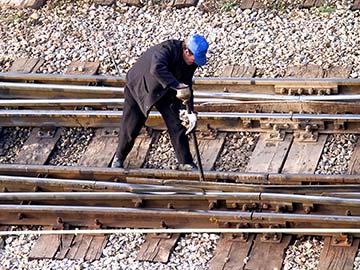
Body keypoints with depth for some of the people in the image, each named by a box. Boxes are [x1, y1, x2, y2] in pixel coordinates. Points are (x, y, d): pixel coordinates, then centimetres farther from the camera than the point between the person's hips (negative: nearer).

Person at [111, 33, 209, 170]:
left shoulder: (190, 62, -14)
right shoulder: (167, 49, -37)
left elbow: (187, 86, -4)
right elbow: (156, 68, -57)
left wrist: (191, 112, -13)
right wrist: (178, 86, -58)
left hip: (164, 92, 5)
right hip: (138, 87, -5)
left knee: (176, 125, -4)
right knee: (130, 127, 0)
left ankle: (185, 163, 7)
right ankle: (119, 158, 25)